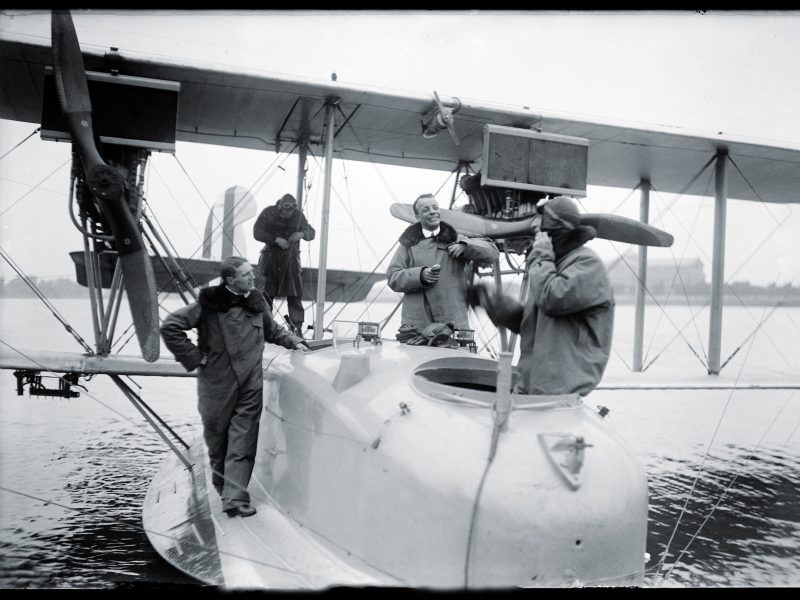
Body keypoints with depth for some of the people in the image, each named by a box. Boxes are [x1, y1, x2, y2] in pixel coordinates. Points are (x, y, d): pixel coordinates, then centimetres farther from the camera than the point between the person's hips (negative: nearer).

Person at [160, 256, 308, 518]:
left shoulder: (256, 301, 7)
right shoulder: (209, 304, -10)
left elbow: (272, 330, 26)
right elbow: (170, 327, -9)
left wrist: (294, 341, 18)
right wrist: (194, 358, -10)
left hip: (250, 386, 3)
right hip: (217, 384, -3)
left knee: (243, 443, -4)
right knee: (216, 438, 13)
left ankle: (234, 498, -3)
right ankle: (221, 484, 36)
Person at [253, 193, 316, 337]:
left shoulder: (298, 216, 1)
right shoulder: (268, 213, -5)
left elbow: (312, 233, 6)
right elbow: (257, 232, -10)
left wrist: (302, 234, -18)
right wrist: (276, 239, -22)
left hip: (290, 258, 1)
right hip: (270, 256, -1)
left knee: (294, 295, -5)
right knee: (266, 293, 2)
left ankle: (297, 327, -1)